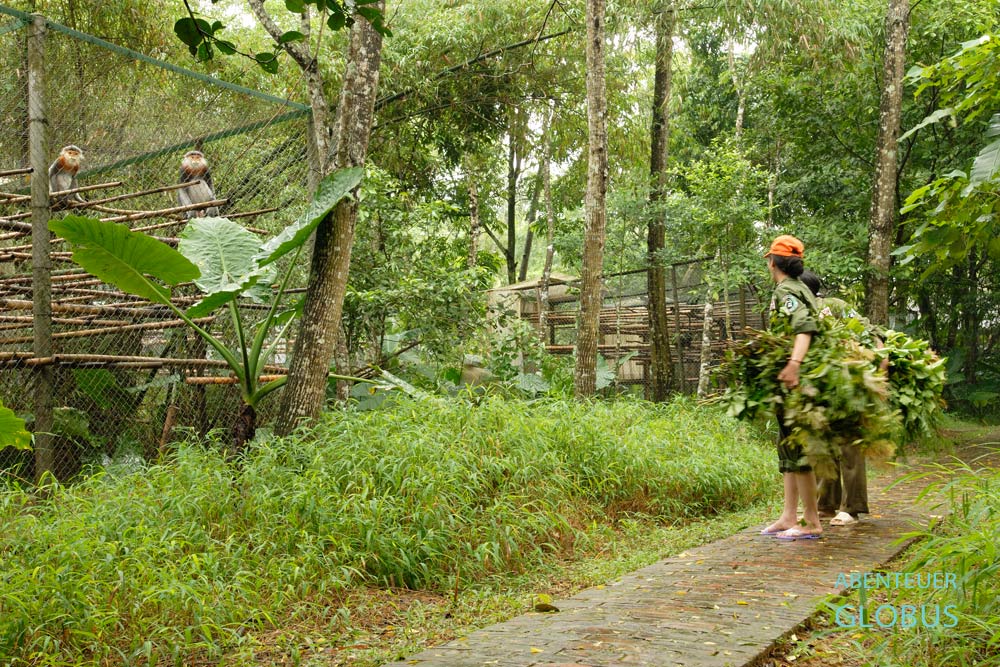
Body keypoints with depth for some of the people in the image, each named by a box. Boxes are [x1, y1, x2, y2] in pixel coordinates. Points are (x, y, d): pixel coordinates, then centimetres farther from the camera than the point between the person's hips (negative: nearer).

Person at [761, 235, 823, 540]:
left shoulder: (785, 292, -12)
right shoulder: (802, 289, 18)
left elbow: (804, 327, -29)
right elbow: (809, 325, 23)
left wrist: (795, 362, -44)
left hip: (792, 382, -10)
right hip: (798, 384, 10)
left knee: (796, 449, -6)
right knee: (788, 448, 13)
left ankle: (812, 523, -1)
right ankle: (789, 517, 18)